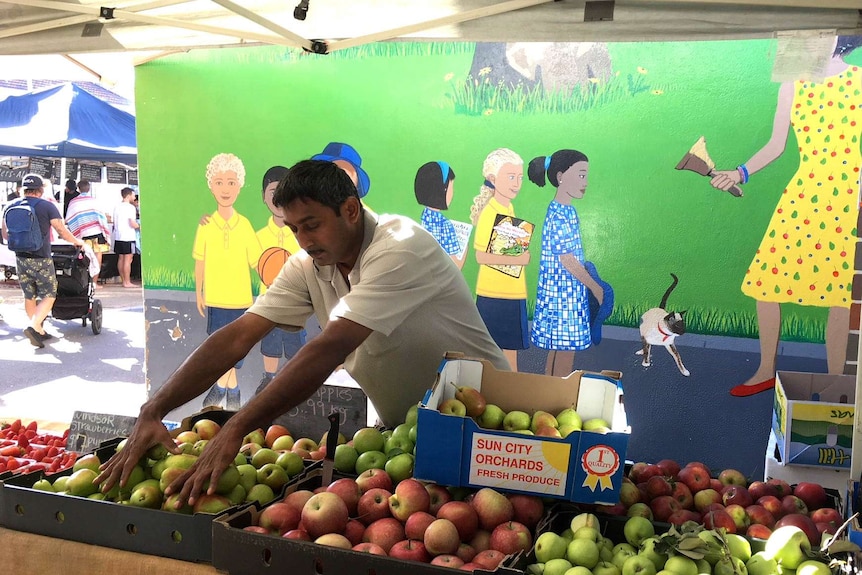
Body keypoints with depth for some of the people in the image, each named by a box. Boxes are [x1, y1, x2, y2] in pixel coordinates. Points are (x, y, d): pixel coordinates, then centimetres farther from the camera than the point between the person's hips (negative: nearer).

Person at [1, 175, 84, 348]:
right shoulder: (47, 206, -9)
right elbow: (62, 232, -8)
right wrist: (77, 241, 10)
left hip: (21, 259, 5)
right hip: (41, 260, -5)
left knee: (29, 297, 14)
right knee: (48, 296, 3)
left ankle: (40, 332, 21)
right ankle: (34, 327, -14)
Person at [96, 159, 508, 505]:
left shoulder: (400, 249, -27)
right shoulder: (309, 265, -4)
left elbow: (330, 349, -37)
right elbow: (237, 337, -11)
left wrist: (235, 430, -40)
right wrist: (153, 411, -21)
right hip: (401, 427, 6)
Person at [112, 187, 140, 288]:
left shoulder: (117, 207, 12)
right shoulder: (130, 207, -11)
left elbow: (115, 222, 16)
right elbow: (132, 224, -17)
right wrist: (139, 226, 2)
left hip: (118, 236, 8)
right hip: (128, 237, -8)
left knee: (120, 259, 10)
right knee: (128, 260, -5)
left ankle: (124, 281, 16)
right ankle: (127, 282, -4)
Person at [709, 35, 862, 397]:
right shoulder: (792, 88, 9)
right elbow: (775, 146, 12)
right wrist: (741, 173, 0)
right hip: (802, 197, 4)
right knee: (765, 282, 3)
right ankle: (766, 372, 21)